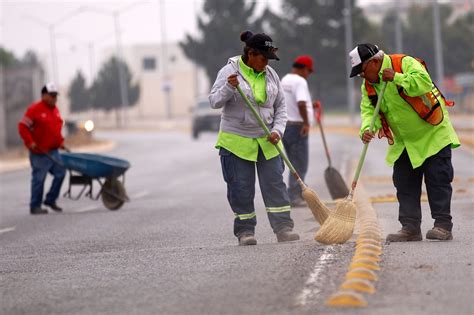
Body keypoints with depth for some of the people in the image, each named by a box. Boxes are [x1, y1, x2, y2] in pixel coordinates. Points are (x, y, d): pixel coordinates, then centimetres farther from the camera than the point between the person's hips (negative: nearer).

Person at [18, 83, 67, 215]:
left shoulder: (55, 110, 14)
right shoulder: (35, 109, -11)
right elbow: (23, 127, -12)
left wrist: (60, 142, 15)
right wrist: (30, 142, -19)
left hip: (53, 151, 8)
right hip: (39, 152, -8)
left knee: (60, 173, 5)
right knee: (39, 178, -5)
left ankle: (51, 200, 20)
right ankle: (35, 206, 4)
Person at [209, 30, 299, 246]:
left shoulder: (270, 74, 6)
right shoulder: (230, 71, -8)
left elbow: (280, 106, 11)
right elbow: (214, 102, -12)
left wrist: (277, 130, -4)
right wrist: (228, 88, -31)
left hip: (267, 142, 4)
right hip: (237, 142, -4)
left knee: (275, 184, -2)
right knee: (241, 188, 0)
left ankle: (283, 228, -2)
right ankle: (245, 231, 9)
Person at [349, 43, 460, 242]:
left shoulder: (405, 64, -18)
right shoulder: (368, 85, 3)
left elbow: (424, 83, -34)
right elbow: (368, 109, -5)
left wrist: (396, 78, -29)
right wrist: (367, 129, -24)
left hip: (433, 134, -7)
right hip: (404, 142, 7)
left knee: (438, 180, -6)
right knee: (405, 185, 3)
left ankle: (443, 226, -4)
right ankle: (410, 228, 7)